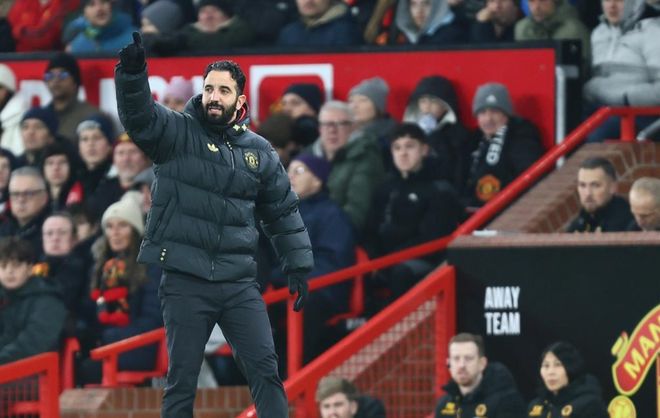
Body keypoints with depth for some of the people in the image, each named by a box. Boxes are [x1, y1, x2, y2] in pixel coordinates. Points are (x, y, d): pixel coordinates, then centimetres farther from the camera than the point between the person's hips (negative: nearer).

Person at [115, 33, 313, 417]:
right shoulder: (176, 133, 1)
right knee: (182, 378, 3)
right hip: (185, 283, -2)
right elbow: (138, 114, -19)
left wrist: (299, 267, 16)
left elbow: (284, 213, 18)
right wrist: (132, 69, -37)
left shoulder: (259, 151, 10)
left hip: (240, 284, 2)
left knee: (265, 370, -3)